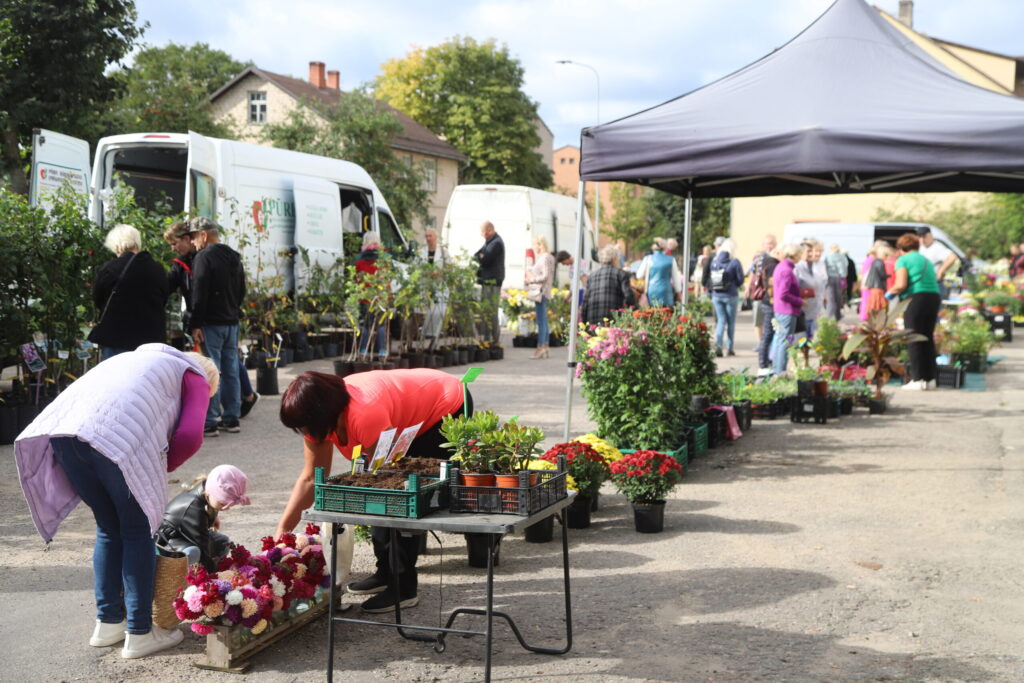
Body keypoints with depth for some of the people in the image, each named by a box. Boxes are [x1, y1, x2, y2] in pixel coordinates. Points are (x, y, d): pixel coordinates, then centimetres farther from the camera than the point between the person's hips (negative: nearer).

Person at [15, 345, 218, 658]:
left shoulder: (135, 359, 39)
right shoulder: (196, 378, 21)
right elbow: (190, 437, 3)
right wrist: (159, 470, 19)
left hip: (62, 430, 6)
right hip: (120, 440, -6)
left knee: (109, 529, 21)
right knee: (137, 532, 10)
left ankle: (108, 623, 28)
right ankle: (139, 633, 13)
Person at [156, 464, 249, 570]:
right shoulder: (194, 510, -38)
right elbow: (203, 547, -32)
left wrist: (213, 517, 17)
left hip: (186, 533, 10)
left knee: (224, 543, 4)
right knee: (192, 553, -39)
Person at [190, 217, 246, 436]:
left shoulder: (203, 257, -10)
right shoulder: (234, 257, 15)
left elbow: (199, 293, -16)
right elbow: (242, 291, 21)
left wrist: (196, 325, -15)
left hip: (211, 323, -8)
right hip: (232, 322, 8)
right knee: (231, 371, 10)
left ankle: (210, 422, -6)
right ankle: (231, 418, 14)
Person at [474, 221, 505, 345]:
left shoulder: (496, 243, -16)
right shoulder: (490, 241, 17)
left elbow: (484, 261, -20)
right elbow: (476, 256, 15)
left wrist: (477, 257, -2)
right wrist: (480, 257, -6)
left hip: (492, 281, -10)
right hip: (486, 280, 10)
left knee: (490, 311, -8)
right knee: (484, 309, 13)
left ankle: (495, 338, -3)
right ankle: (486, 338, 19)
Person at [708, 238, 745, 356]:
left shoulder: (714, 261, 0)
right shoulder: (734, 262, -14)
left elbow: (711, 277, 8)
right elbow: (740, 280, -7)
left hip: (716, 296, 3)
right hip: (730, 296, -3)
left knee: (721, 320, 10)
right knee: (731, 322, 10)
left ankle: (717, 344, -10)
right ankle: (729, 348, 14)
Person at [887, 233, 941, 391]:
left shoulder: (903, 260, 1)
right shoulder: (926, 260, 23)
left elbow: (901, 285, -11)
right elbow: (934, 282, 19)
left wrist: (890, 293, 7)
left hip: (915, 299, -7)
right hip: (934, 297, 7)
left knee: (913, 340, -2)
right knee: (927, 338, 13)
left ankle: (918, 380, -3)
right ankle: (930, 378, 15)